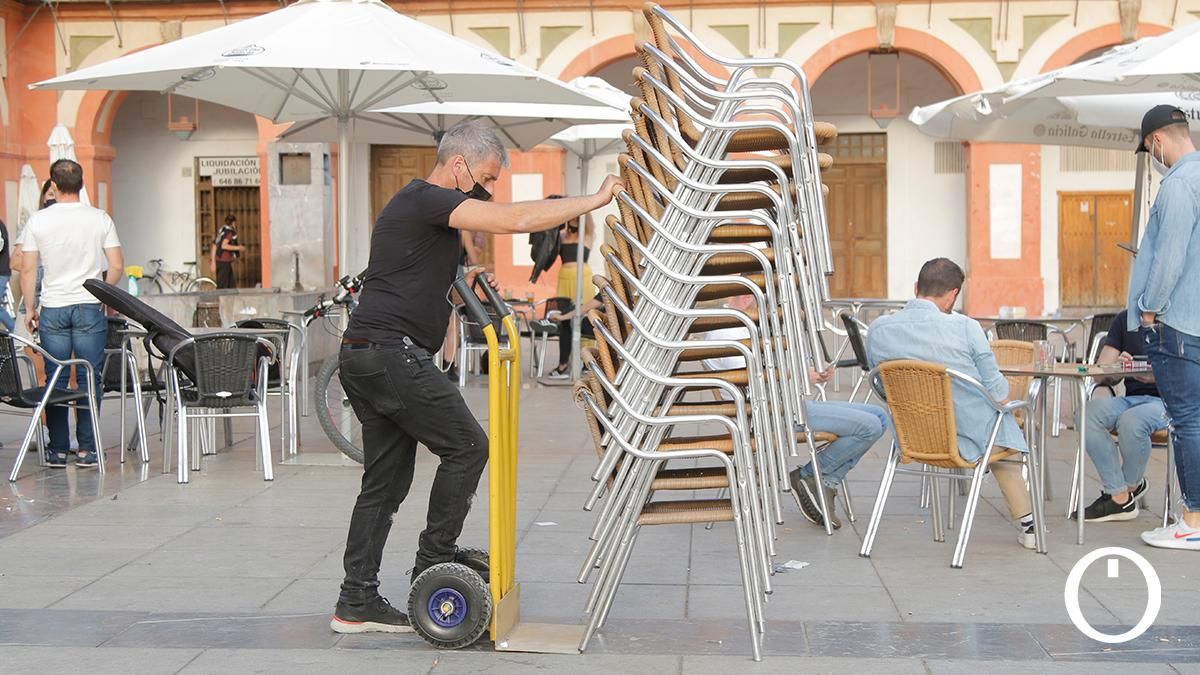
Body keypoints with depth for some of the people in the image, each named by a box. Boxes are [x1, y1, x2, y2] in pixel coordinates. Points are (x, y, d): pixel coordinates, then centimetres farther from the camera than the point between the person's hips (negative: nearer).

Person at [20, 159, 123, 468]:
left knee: (55, 381, 6)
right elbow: (117, 266, -2)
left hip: (52, 309, 1)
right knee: (89, 378, 3)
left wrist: (29, 308, 10)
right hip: (90, 307, -1)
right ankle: (87, 448, 3)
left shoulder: (38, 220, -1)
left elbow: (28, 270, 1)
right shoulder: (100, 219, -1)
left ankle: (58, 449, 8)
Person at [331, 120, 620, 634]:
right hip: (391, 354, -10)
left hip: (365, 358, 10)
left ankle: (356, 604, 13)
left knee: (386, 483, 11)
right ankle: (434, 563, 5)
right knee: (466, 445, -4)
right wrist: (596, 200, -14)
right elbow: (517, 220, -21)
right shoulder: (427, 200, -10)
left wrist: (467, 284, 17)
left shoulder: (423, 207, 23)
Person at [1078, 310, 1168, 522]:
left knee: (1131, 420, -36)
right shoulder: (1124, 319, 13)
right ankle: (1119, 497, -19)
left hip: (1168, 400, -5)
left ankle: (1132, 486, -5)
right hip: (1133, 399, 5)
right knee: (1088, 413, -26)